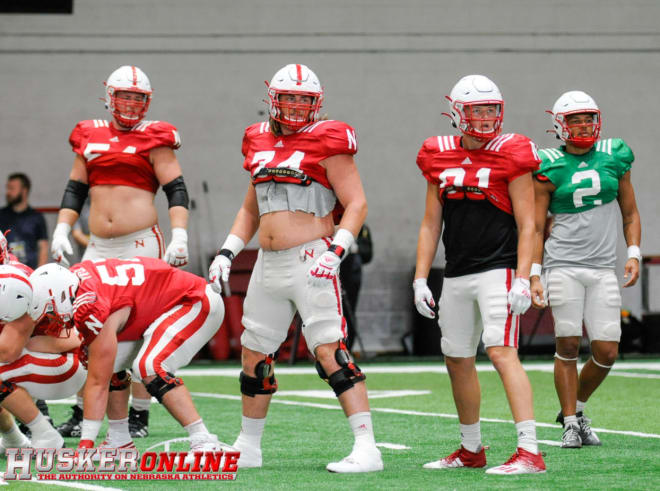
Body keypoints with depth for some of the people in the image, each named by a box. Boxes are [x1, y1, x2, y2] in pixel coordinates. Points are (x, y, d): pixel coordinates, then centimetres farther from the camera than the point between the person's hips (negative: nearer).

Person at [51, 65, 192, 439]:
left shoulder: (154, 139, 0)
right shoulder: (90, 137, 14)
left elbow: (176, 190, -4)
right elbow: (75, 190, 19)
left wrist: (179, 235, -15)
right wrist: (62, 230, 9)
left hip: (141, 244, -5)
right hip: (99, 249, 5)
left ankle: (140, 417, 5)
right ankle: (81, 415, 10)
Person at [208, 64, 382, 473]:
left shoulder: (327, 142, -4)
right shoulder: (260, 143, 15)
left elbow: (356, 203, -7)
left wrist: (337, 249, -20)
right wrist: (227, 252, 16)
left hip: (310, 261, -7)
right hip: (269, 265, 7)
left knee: (330, 351, -15)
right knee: (254, 355, 12)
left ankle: (366, 447, -16)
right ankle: (248, 448, 27)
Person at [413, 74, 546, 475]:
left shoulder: (511, 156, -5)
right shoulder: (440, 158, 9)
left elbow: (526, 224, -7)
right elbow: (431, 224, 15)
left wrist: (523, 279, -15)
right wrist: (420, 279, 9)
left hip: (498, 270, -6)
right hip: (457, 275, 6)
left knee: (502, 352, -19)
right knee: (458, 360, 14)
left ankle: (530, 452, -23)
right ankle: (472, 449, 30)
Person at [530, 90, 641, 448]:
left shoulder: (613, 157, 7)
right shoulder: (550, 167, -1)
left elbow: (630, 214, 15)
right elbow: (536, 228, 1)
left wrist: (633, 254, 1)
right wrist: (534, 276, -6)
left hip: (603, 268, 3)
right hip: (563, 265, -3)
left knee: (607, 351, -2)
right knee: (568, 346, -5)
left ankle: (576, 408, 22)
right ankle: (571, 425, 8)